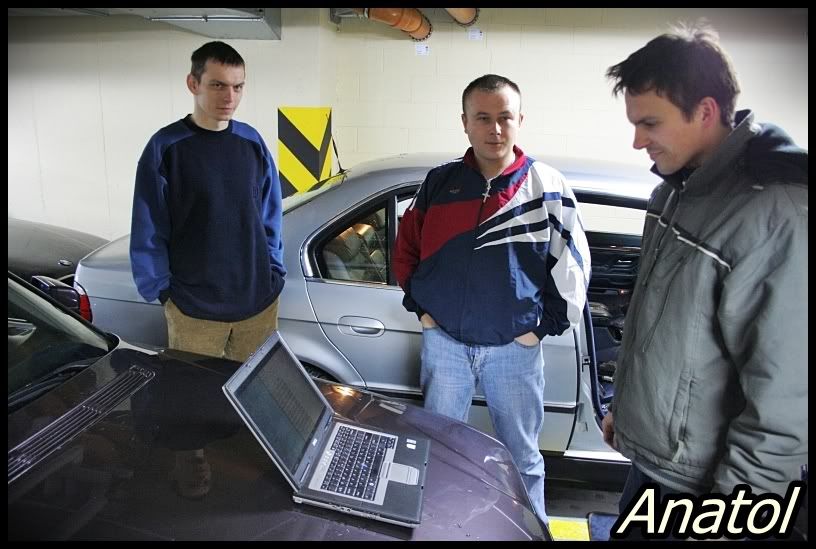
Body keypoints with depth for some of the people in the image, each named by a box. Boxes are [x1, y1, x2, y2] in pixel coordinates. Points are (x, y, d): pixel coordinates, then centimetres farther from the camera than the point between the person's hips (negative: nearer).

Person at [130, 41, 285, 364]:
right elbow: (148, 232, -4)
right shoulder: (165, 147, -8)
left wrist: (275, 272, 5)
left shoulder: (252, 143, 2)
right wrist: (162, 289, -5)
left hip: (260, 300, 3)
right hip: (192, 308, -3)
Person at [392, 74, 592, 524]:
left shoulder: (547, 186, -4)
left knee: (522, 457, 12)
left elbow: (573, 267, -1)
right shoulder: (439, 182, 2)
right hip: (443, 342, 3)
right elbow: (406, 247, 12)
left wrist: (546, 325, -4)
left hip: (515, 348, -2)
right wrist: (419, 306, 5)